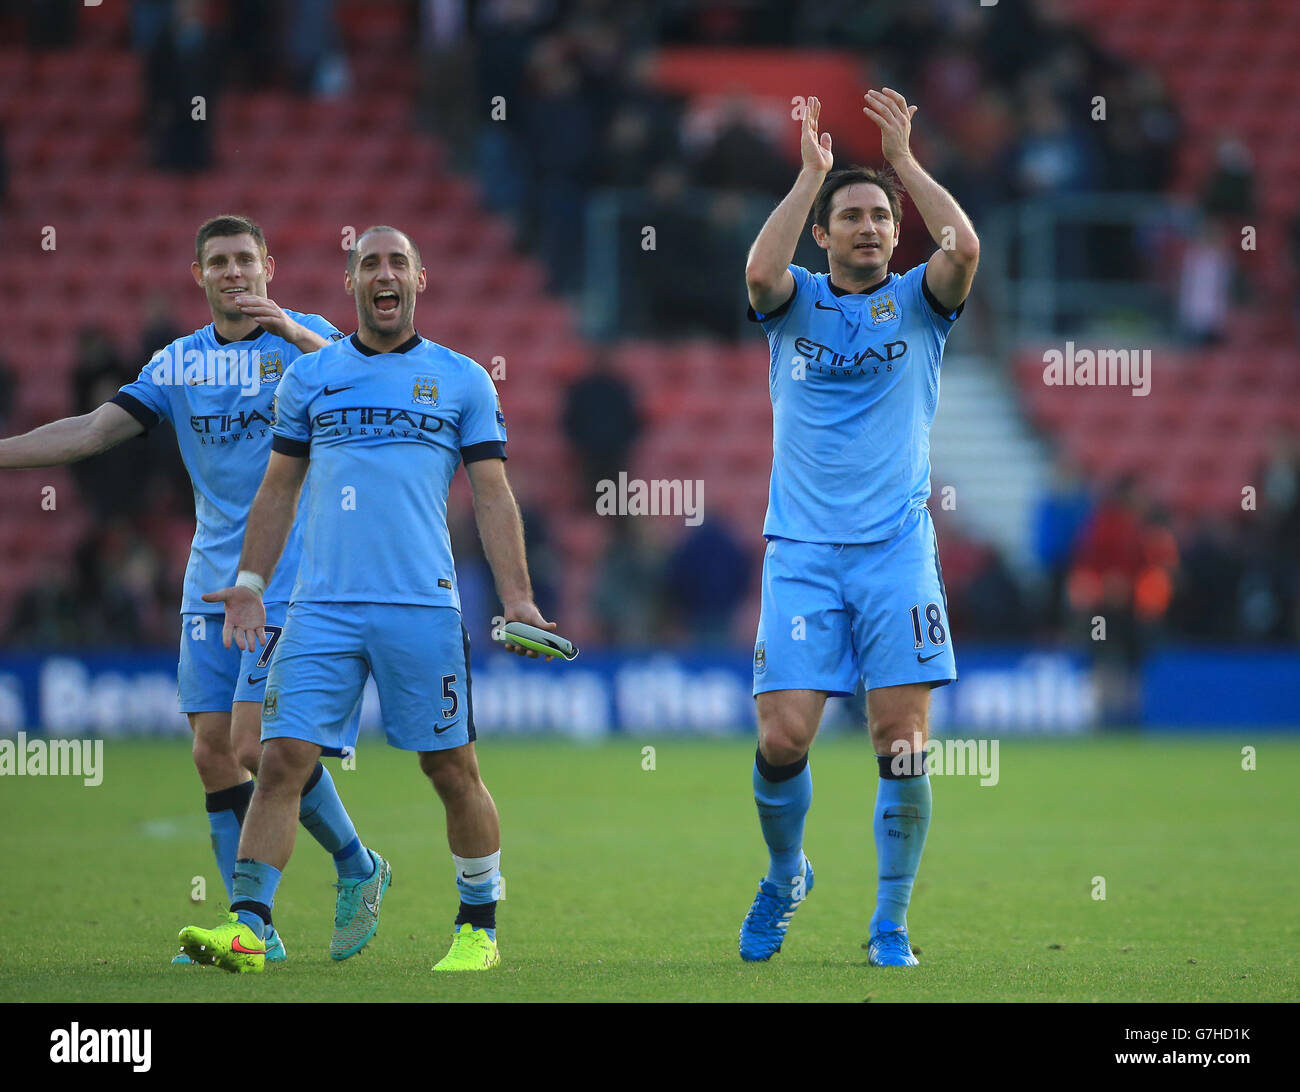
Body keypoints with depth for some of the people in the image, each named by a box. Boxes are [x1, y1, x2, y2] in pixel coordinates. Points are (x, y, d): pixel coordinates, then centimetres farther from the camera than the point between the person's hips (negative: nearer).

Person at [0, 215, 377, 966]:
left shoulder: (303, 340, -1)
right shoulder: (179, 362, 11)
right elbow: (92, 431, 10)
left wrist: (293, 331, -33)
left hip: (288, 585, -5)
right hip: (211, 586, 5)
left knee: (257, 747, -14)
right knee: (215, 753, -1)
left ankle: (355, 867, 8)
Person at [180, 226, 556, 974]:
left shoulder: (462, 380, 8)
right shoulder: (309, 377, 13)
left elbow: (493, 496, 6)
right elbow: (279, 491, 18)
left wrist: (517, 598, -4)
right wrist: (250, 584, 8)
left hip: (423, 605, -1)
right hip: (323, 605, 1)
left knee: (453, 769, 2)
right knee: (283, 758, -9)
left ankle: (481, 926, 16)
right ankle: (247, 925, -10)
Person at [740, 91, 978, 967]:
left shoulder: (916, 303, 8)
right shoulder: (795, 303, 8)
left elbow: (965, 247, -13)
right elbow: (760, 269, -15)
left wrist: (903, 159, -7)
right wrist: (812, 173, -11)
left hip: (896, 549, 0)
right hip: (802, 550, 0)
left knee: (903, 745, -6)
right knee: (783, 740, -8)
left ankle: (891, 926, 5)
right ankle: (786, 876, 21)